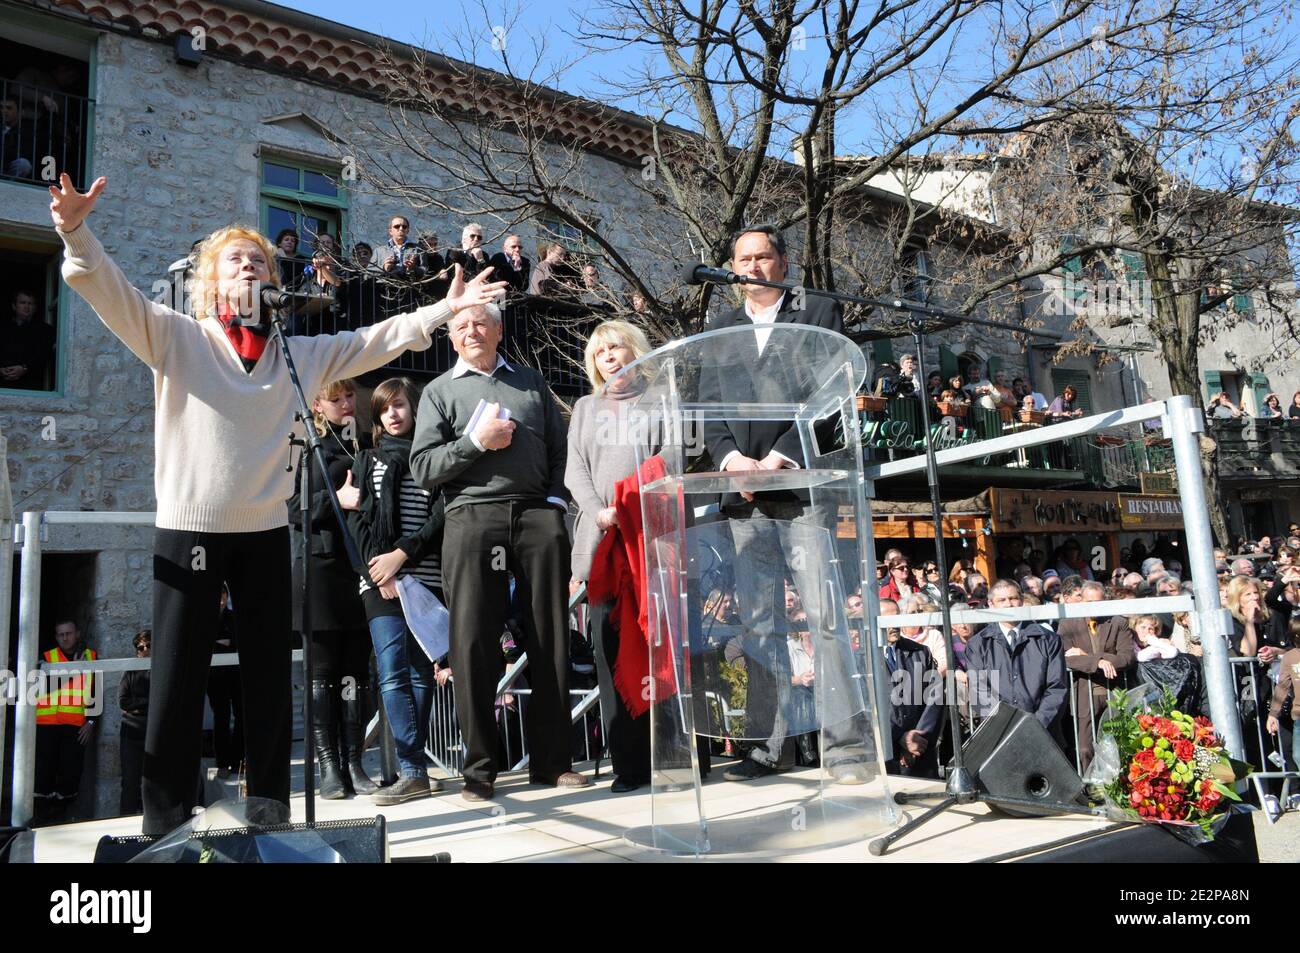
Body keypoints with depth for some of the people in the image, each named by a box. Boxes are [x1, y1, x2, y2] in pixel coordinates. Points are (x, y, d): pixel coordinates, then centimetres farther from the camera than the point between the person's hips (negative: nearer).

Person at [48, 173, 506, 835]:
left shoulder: (299, 355, 13)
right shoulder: (174, 336, 5)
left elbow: (375, 341, 15)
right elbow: (109, 291, -7)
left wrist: (445, 308, 12)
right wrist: (77, 232, -25)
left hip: (265, 532, 3)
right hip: (188, 529, -3)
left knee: (269, 679, 8)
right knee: (177, 681, 1)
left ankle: (269, 813, 20)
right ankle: (166, 824, 13)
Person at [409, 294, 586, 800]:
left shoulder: (531, 381, 22)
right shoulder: (440, 391, 15)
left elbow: (559, 446, 16)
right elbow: (423, 468, 4)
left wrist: (556, 499, 1)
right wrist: (476, 441, -7)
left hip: (538, 513, 2)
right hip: (472, 516, -1)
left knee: (551, 638, 1)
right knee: (473, 641, -3)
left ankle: (551, 759, 11)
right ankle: (479, 767, 7)